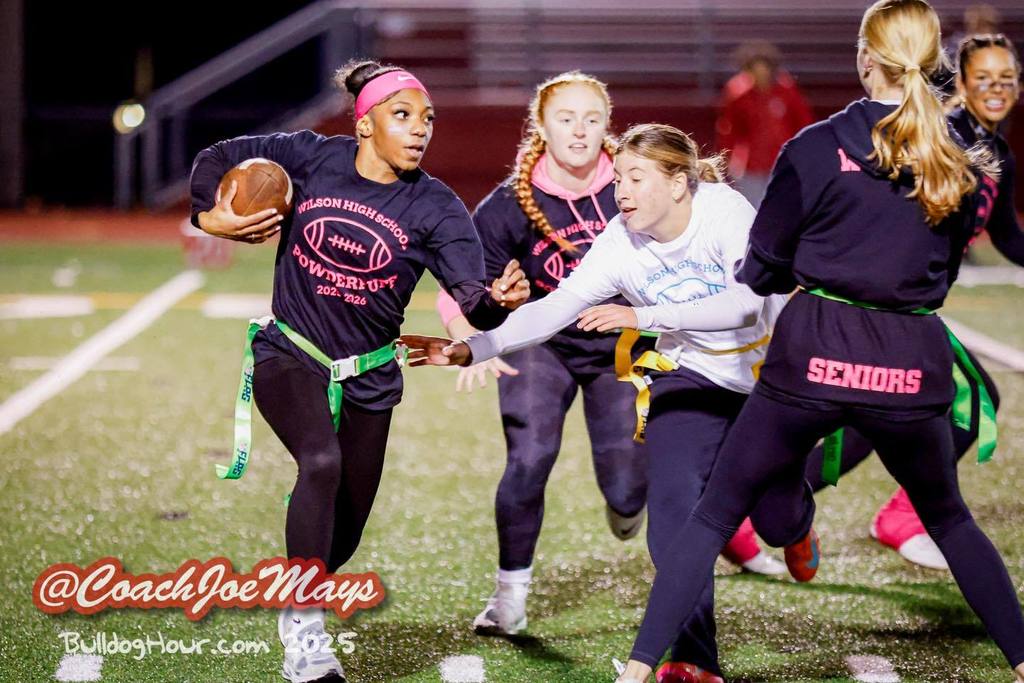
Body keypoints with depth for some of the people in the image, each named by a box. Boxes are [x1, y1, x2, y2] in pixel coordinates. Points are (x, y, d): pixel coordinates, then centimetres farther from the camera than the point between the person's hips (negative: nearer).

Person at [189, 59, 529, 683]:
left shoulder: (434, 207, -10)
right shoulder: (311, 158, -8)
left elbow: (471, 294, -21)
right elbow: (219, 158, 4)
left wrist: (499, 301, -43)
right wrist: (210, 215, -12)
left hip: (368, 376, 2)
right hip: (290, 355, -2)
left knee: (344, 534, 8)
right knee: (322, 460, -32)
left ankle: (296, 605, 42)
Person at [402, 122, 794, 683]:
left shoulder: (727, 211, -26)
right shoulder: (619, 244, -16)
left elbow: (748, 302, -38)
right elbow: (556, 307, -22)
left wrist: (643, 316, -45)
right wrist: (472, 349, -35)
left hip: (765, 368, -1)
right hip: (690, 376, 2)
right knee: (674, 510, -18)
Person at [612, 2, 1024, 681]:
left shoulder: (817, 148, -3)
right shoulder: (961, 165, 7)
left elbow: (759, 270, 4)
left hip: (815, 355, -3)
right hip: (912, 367, 3)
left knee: (714, 516, 8)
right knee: (949, 518, 26)